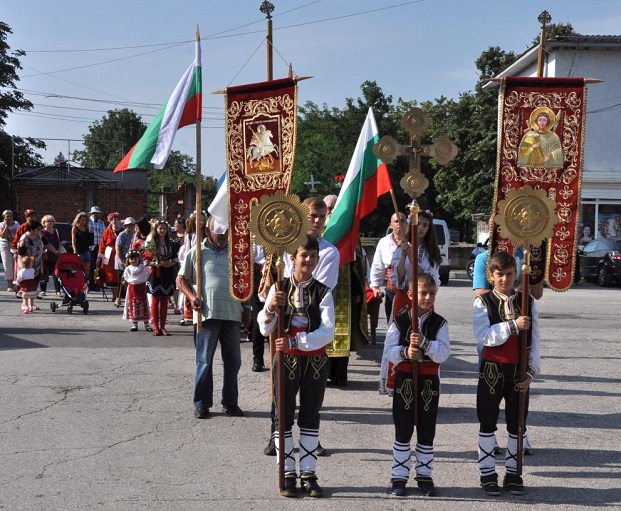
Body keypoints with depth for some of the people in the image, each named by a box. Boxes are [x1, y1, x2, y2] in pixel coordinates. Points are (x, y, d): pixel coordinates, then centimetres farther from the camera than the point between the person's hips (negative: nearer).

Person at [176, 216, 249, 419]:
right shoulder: (196, 252, 1)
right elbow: (181, 279, 5)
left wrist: (246, 309, 14)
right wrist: (192, 296, -12)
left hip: (232, 314, 4)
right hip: (206, 314, -3)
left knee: (233, 360, 9)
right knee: (204, 361, 3)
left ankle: (230, 402, 21)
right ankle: (202, 404, 13)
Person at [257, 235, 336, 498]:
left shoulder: (323, 292, -3)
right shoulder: (279, 288, -1)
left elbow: (327, 332, -14)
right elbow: (265, 329, -3)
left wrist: (294, 341, -23)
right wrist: (270, 308, -22)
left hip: (315, 361, 0)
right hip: (285, 359, 0)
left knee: (310, 417, 8)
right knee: (284, 417, 4)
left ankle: (308, 474, 17)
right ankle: (288, 474, 15)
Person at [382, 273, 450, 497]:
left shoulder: (439, 323, -2)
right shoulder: (400, 320, -2)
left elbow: (443, 353, -11)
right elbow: (389, 350, -4)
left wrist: (424, 343, -24)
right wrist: (405, 352, -22)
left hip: (429, 381, 1)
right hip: (404, 380, -1)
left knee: (427, 432, 9)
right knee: (403, 431, 6)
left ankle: (425, 475, 22)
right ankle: (399, 476, 16)